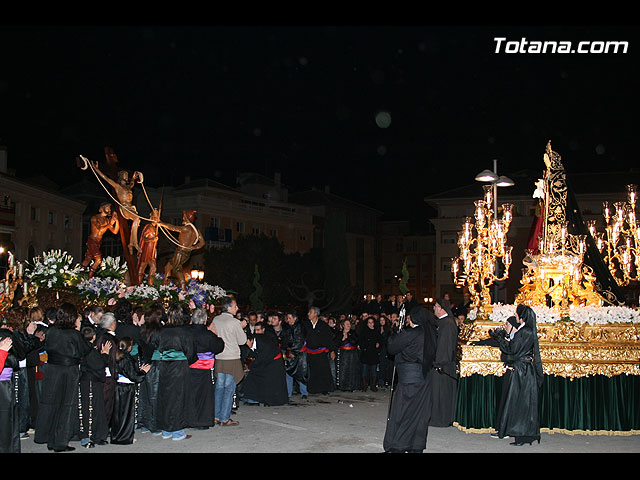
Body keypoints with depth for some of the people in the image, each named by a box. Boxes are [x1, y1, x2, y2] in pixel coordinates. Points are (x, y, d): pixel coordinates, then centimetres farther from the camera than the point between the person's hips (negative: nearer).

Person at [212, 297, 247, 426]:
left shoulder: (215, 320, 4)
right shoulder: (235, 322, -13)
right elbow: (242, 340, -4)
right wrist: (242, 328, 11)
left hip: (218, 358, 6)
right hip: (232, 359, -6)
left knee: (219, 387, 13)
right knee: (229, 388, 0)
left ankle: (217, 416, 16)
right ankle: (224, 418, 2)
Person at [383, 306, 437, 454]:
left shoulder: (410, 333, -16)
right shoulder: (430, 333, 5)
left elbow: (392, 347, -9)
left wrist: (396, 334, 9)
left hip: (409, 377, -7)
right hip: (424, 377, 7)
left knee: (400, 413, 1)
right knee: (420, 413, 12)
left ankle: (396, 447, 4)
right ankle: (417, 446, 18)